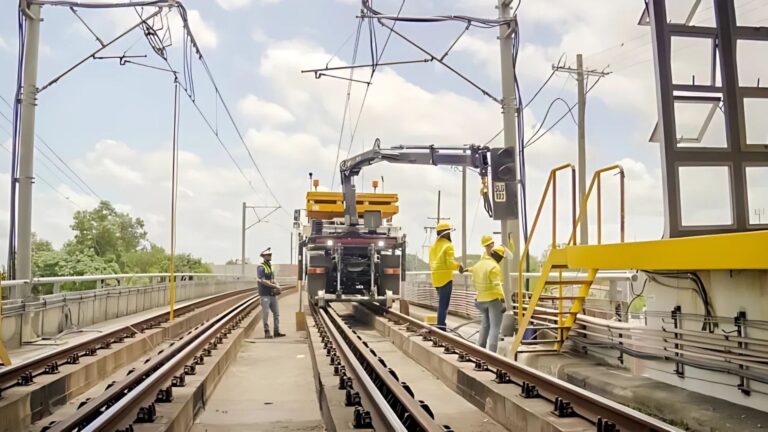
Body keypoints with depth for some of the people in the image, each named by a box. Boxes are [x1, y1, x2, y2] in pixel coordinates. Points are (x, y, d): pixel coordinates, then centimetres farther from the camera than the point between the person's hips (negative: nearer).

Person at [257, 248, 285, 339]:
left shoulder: (270, 266, 15)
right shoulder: (261, 267, -10)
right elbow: (263, 281, -18)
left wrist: (277, 286, 1)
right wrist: (275, 286, -16)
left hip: (273, 294, 8)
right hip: (265, 294, -8)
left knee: (276, 313, 9)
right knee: (265, 313, -2)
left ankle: (277, 331, 16)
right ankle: (267, 332, 6)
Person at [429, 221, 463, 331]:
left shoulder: (433, 245, 14)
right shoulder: (448, 245, -10)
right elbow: (450, 263, -16)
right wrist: (458, 266, -1)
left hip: (436, 278, 8)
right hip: (445, 277, -8)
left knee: (441, 302, 18)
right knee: (444, 303, -6)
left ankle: (440, 325, 22)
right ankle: (440, 326, -8)